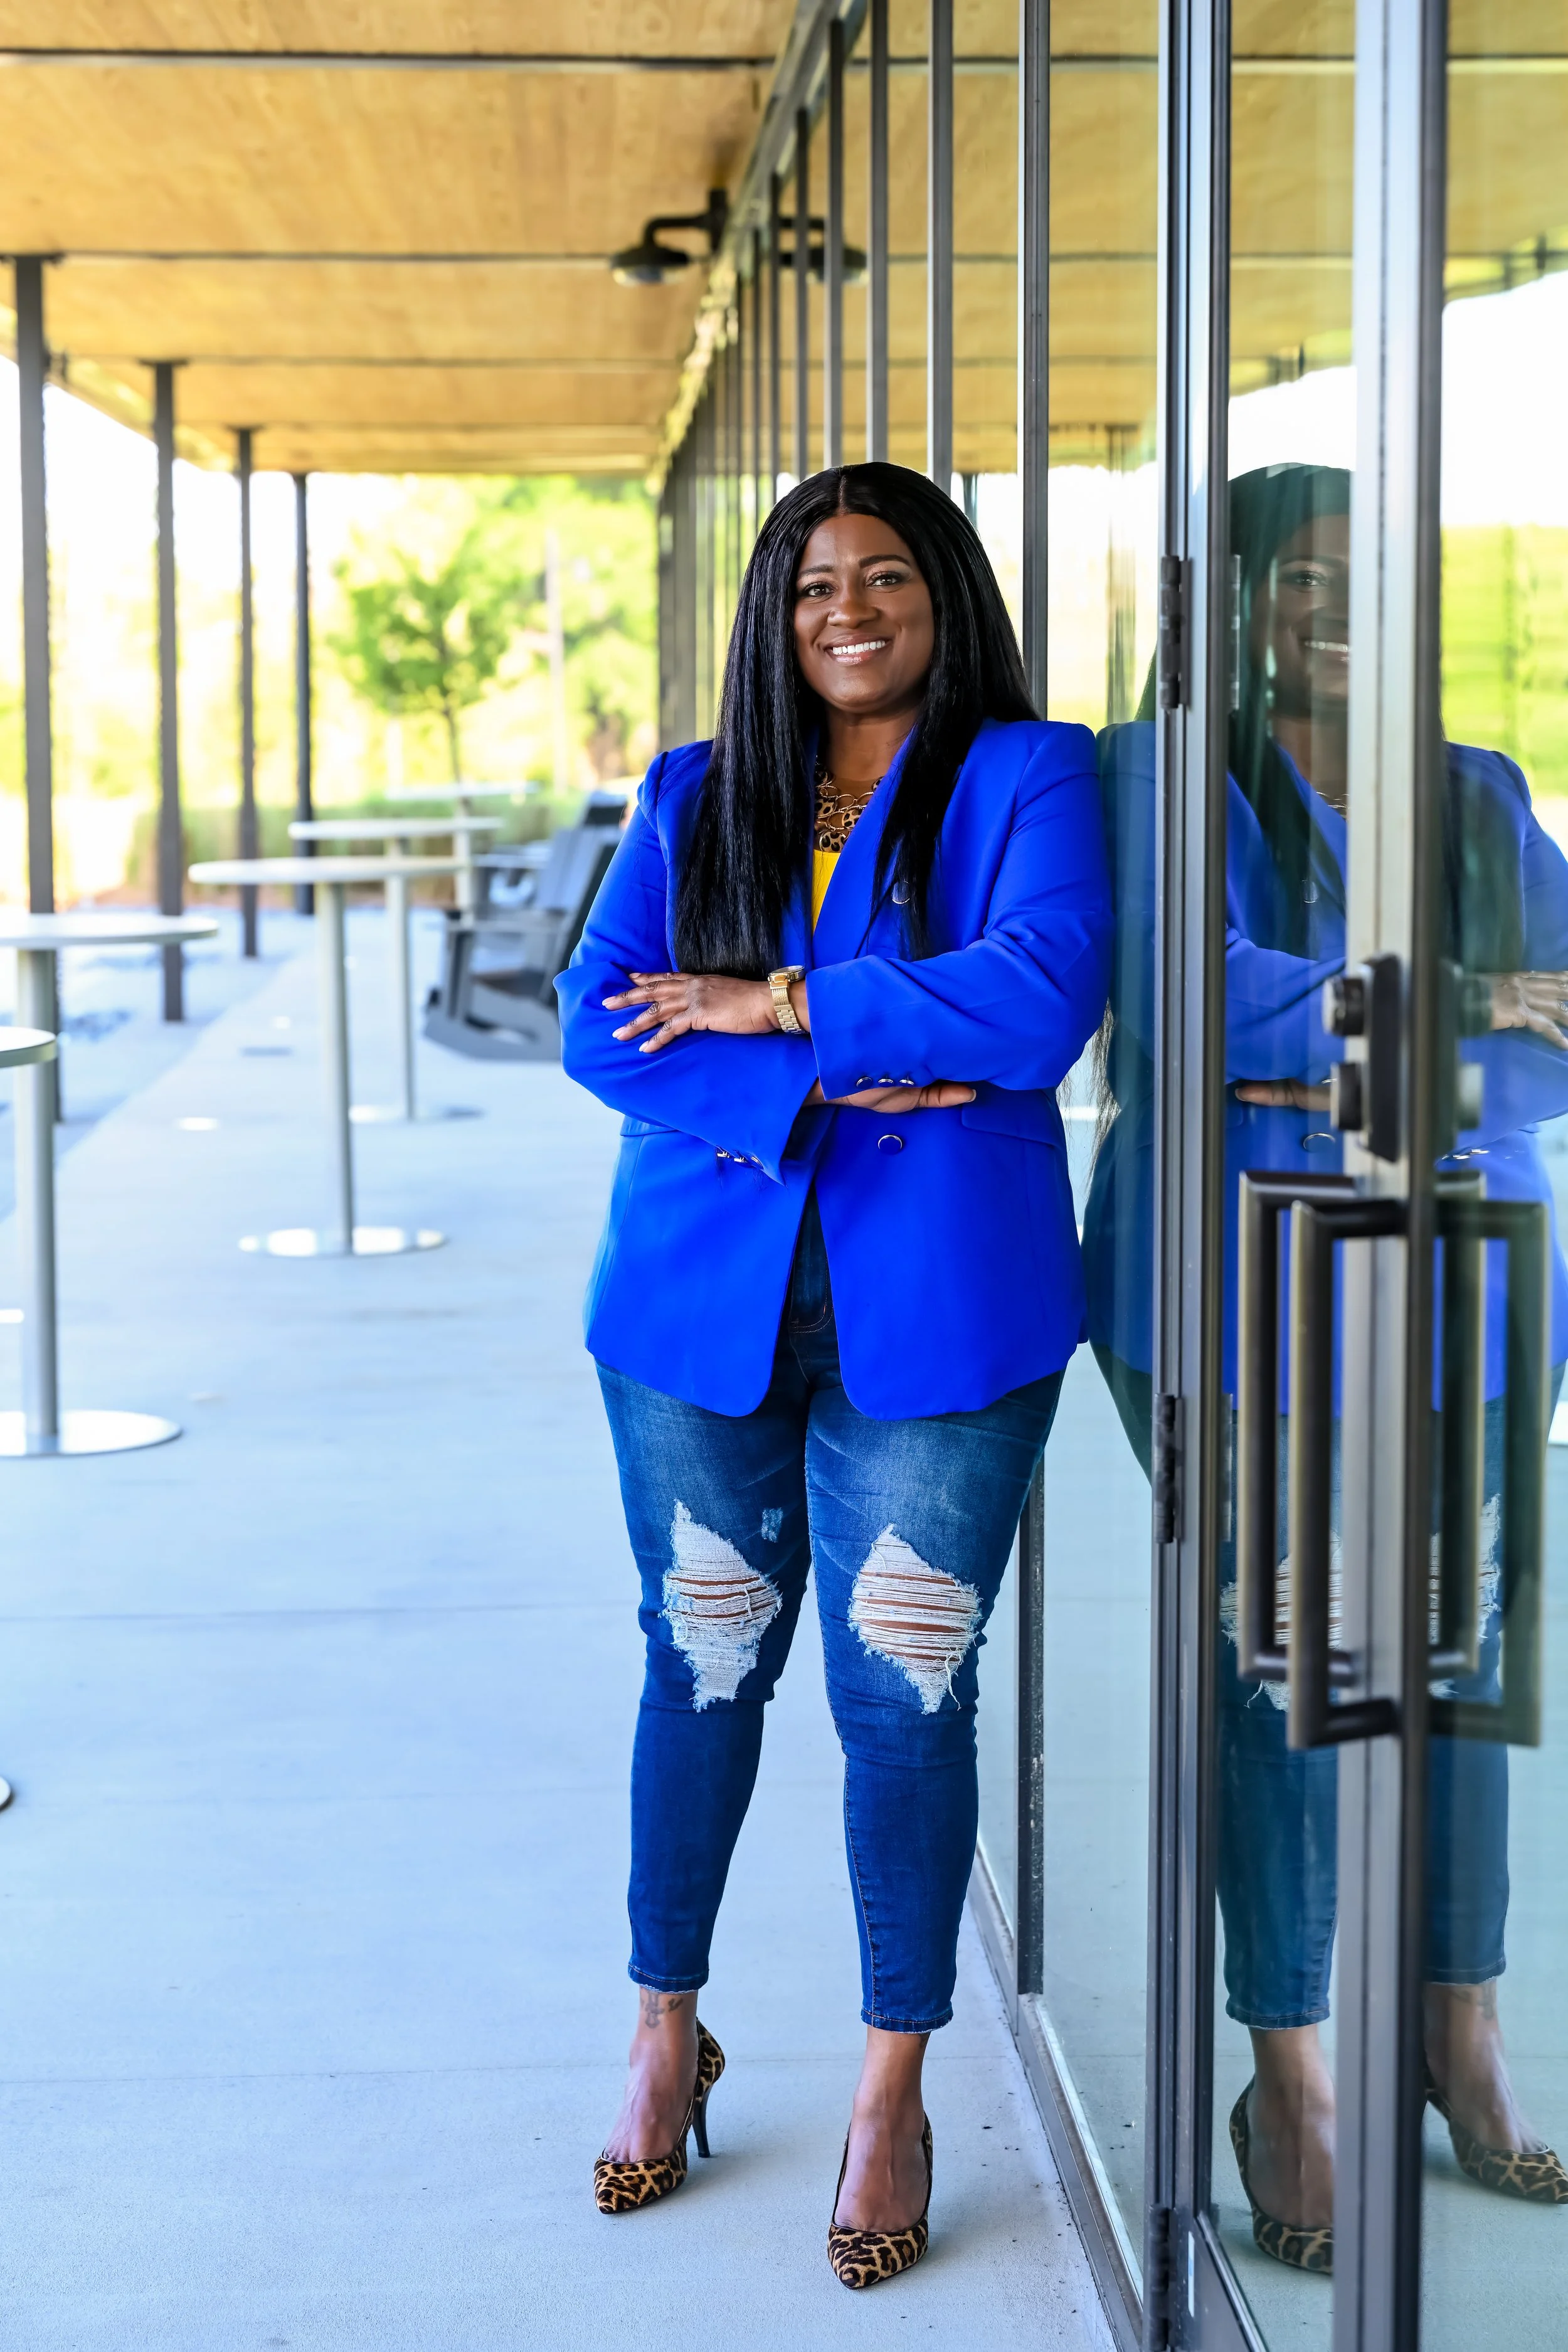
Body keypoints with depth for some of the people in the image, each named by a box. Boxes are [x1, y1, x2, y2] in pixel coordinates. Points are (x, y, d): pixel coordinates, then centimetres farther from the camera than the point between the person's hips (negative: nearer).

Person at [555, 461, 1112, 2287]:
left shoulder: (1025, 781, 2)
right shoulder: (690, 802, 11)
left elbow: (1041, 996, -15)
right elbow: (600, 1026, -1)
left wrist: (776, 1002, -11)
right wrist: (833, 1089, -14)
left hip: (932, 1309, -3)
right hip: (704, 1295, 3)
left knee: (906, 1690, 0)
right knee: (702, 1664, 11)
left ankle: (893, 2097, 15)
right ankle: (669, 2034, 29)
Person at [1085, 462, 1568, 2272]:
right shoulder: (1170, 778, -1)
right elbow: (1192, 992, -18)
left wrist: (1354, 1069, -15)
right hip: (1242, 1289, -3)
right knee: (1278, 1662, 0)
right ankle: (1290, 2085, 13)